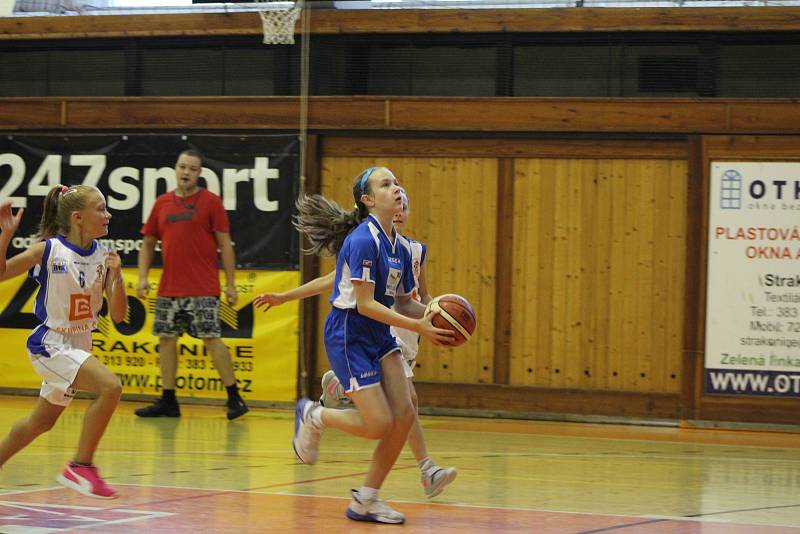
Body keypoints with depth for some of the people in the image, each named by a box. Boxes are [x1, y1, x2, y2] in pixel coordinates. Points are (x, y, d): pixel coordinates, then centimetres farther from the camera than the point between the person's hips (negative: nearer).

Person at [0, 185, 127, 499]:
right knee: (110, 387, -25)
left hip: (79, 346, 7)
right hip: (50, 344, -7)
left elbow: (118, 315, -3)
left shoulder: (103, 256, -2)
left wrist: (116, 276, -18)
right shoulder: (49, 250, -15)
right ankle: (81, 466, -15)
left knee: (43, 421, 19)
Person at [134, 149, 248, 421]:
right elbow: (148, 243, 16)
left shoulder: (210, 201, -1)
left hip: (203, 290, -5)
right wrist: (142, 277, 5)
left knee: (211, 338, -8)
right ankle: (168, 402, 13)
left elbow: (225, 244, -2)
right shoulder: (162, 203, 11)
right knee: (166, 339, 5)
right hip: (169, 289, 5)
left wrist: (230, 283, -6)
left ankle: (234, 398, -1)